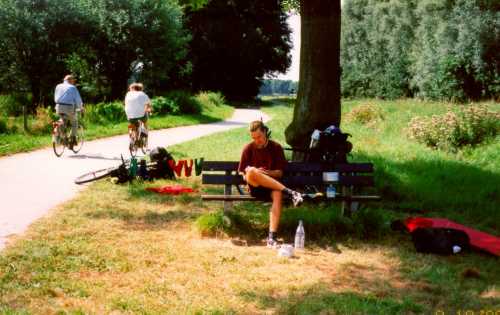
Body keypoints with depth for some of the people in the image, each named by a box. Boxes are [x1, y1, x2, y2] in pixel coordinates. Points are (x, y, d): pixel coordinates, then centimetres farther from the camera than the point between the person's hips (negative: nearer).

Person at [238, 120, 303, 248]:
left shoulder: (276, 147, 5)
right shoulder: (248, 149, 5)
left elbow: (280, 172, 4)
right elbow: (242, 173, 8)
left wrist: (267, 173, -16)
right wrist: (249, 173, -15)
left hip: (273, 186, 0)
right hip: (255, 188, 0)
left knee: (278, 194, -38)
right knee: (252, 171, -35)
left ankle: (272, 236, -48)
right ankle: (289, 192, -36)